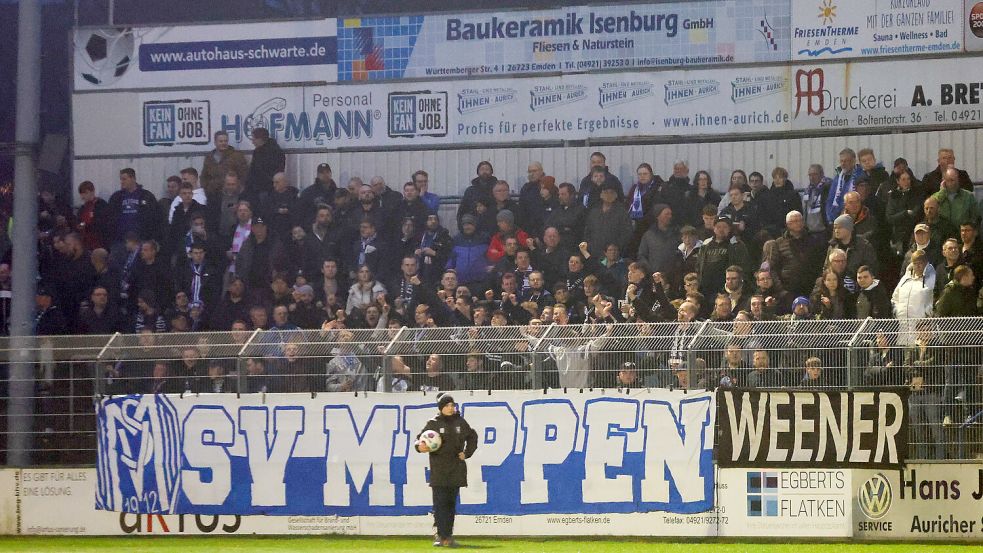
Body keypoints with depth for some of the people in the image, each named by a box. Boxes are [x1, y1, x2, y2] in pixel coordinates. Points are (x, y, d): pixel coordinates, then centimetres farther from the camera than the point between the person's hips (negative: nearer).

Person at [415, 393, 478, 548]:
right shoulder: (433, 423, 0)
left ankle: (448, 536, 13)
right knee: (440, 503, -9)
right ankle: (441, 535, -10)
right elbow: (420, 438, 2)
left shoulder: (460, 422, 9)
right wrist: (420, 446, -21)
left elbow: (472, 437, 22)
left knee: (451, 503, 7)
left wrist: (467, 453, 11)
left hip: (456, 470, 3)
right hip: (438, 470, -3)